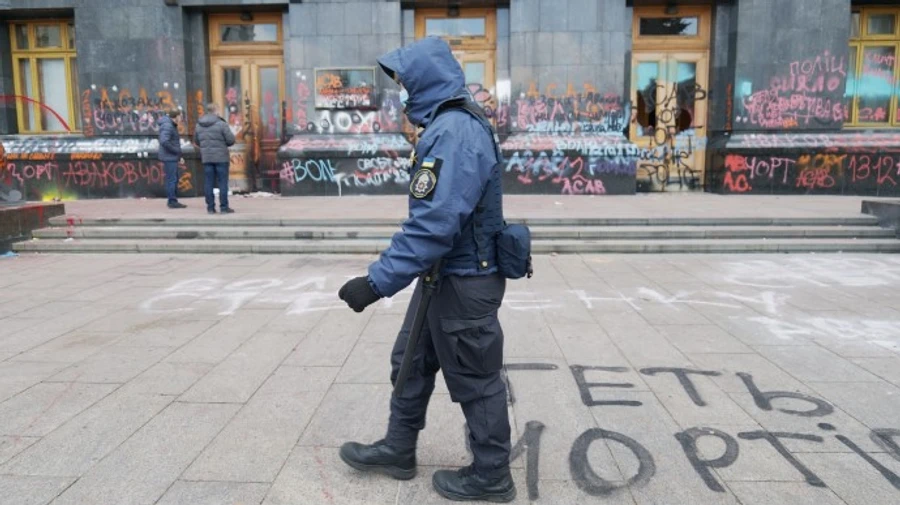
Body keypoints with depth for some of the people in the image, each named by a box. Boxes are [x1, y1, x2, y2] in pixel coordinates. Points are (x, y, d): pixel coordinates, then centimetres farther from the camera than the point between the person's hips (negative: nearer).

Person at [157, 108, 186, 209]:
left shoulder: (171, 125, 15)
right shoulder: (167, 126, -16)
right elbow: (164, 141, -28)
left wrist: (179, 155, 12)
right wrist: (176, 150, -18)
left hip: (172, 157, 10)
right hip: (169, 157, -10)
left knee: (174, 179, 16)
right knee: (172, 179, -6)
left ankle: (173, 200, 23)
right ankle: (172, 201, -1)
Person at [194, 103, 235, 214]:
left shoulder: (199, 125, 7)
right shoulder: (221, 124, -10)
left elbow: (196, 141, 15)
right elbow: (231, 140, -10)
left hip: (206, 158, 5)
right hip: (221, 157, -5)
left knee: (209, 183, 7)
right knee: (222, 182, 0)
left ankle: (210, 207, 8)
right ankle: (224, 207, 1)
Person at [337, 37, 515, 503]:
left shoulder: (455, 133, -24)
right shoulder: (448, 128, 10)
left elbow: (434, 225, -31)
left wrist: (377, 281, -29)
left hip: (463, 282, -10)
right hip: (442, 275, 10)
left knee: (474, 380, 6)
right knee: (411, 363, 20)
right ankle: (397, 450, 38)